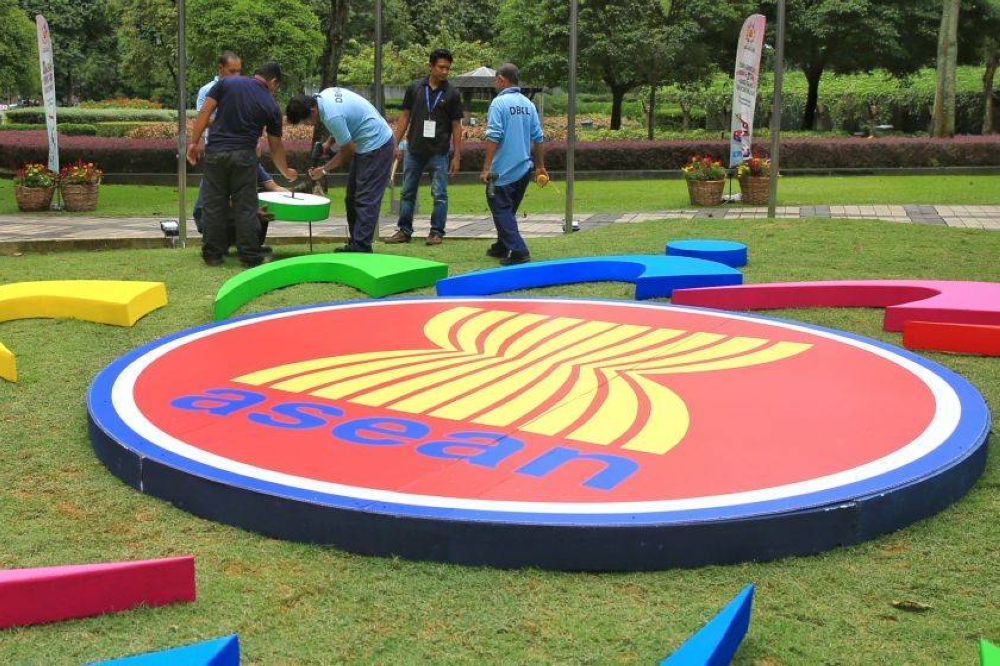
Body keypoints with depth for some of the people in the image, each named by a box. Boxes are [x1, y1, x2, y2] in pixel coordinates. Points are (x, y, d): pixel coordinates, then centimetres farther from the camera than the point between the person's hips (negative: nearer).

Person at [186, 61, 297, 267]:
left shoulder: (227, 83, 5)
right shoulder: (271, 106, 5)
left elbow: (205, 112, -1)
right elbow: (275, 146, 13)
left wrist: (195, 142, 5)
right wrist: (286, 171, 27)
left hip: (215, 152, 1)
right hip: (244, 156, -1)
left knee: (214, 204, 8)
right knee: (245, 207, 6)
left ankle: (213, 254, 13)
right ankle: (250, 256, 9)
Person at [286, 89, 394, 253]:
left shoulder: (332, 116, -28)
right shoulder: (325, 94, 0)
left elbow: (347, 151, -16)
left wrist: (324, 170, -5)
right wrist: (329, 142, 8)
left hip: (376, 146, -11)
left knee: (366, 200, -11)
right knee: (352, 198, 11)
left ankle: (361, 247, -10)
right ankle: (356, 243, 15)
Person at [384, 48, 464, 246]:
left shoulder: (452, 94, -1)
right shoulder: (415, 88, 3)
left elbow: (456, 126, 1)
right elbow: (405, 117, 7)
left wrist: (457, 156, -3)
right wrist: (396, 144, 2)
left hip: (438, 153, -2)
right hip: (414, 151, 2)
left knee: (439, 195, 1)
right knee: (407, 193, 7)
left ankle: (436, 232, 11)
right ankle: (404, 230, 16)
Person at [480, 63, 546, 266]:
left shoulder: (499, 102, -12)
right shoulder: (528, 104, 8)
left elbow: (493, 137, -18)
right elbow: (537, 138, 10)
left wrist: (486, 168, -15)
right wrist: (540, 166, 19)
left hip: (503, 171, -7)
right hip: (524, 169, 7)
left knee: (501, 210, -1)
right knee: (509, 209, 20)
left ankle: (518, 251, -12)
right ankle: (502, 247, 30)